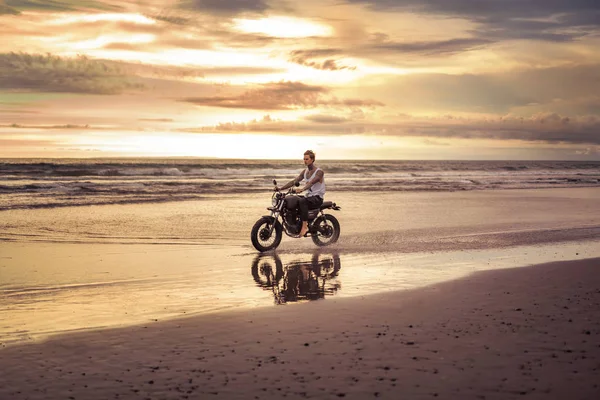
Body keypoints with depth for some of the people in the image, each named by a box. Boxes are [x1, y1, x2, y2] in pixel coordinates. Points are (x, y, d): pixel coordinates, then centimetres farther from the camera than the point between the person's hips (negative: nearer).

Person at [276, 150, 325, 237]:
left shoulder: (319, 172, -12)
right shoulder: (304, 171, 12)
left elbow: (311, 182, -30)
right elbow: (294, 181, 4)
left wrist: (302, 189, -49)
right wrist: (280, 188, -8)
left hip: (317, 198, -8)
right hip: (308, 196, 8)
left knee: (302, 201, -38)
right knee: (288, 200, -8)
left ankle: (305, 226, -38)